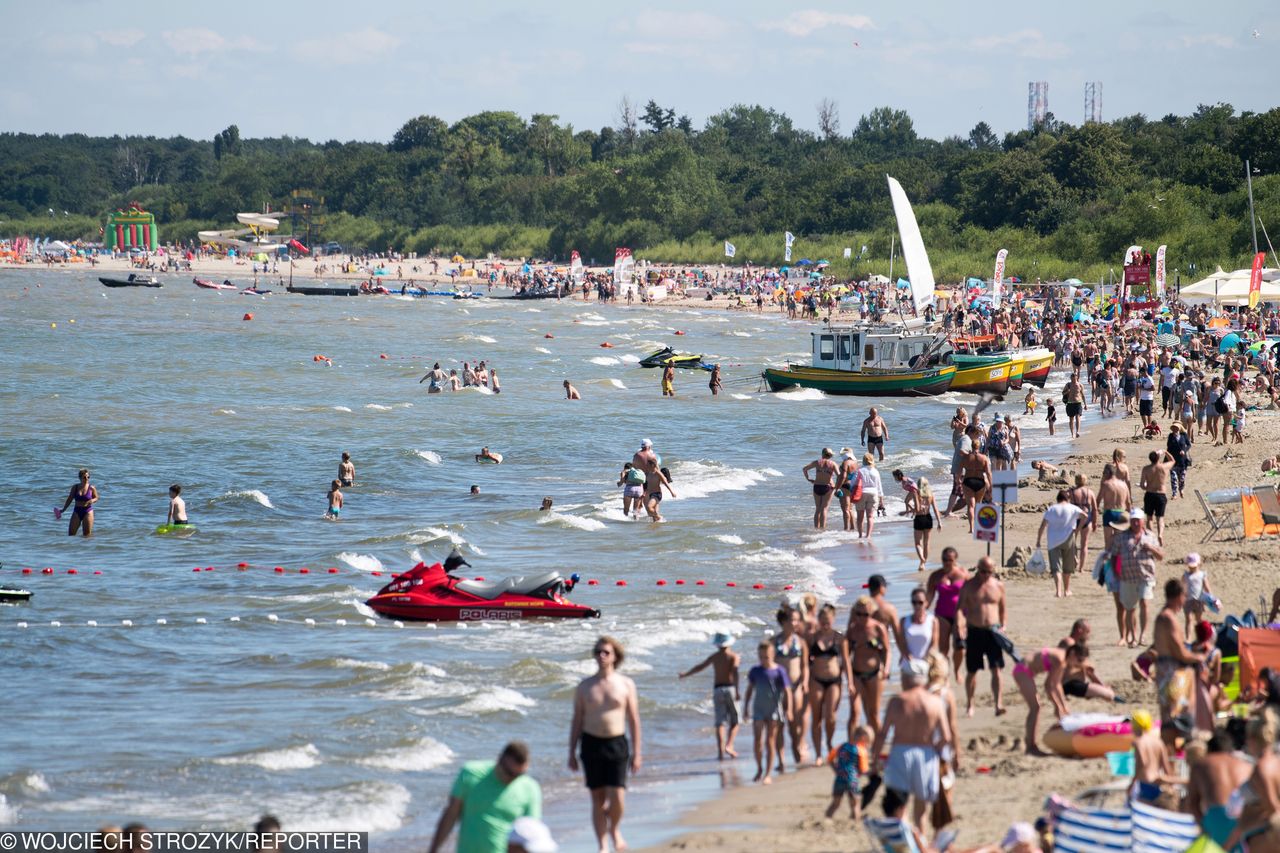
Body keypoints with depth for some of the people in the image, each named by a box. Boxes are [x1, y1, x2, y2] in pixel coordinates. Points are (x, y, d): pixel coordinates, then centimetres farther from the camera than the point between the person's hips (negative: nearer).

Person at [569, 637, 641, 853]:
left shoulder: (626, 685, 2)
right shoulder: (585, 687, 5)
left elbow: (634, 720, 5)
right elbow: (577, 721, 9)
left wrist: (636, 753, 2)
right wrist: (572, 752, 5)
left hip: (616, 744, -1)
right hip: (591, 743, 1)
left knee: (617, 798, -8)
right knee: (598, 798, 3)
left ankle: (614, 829, 23)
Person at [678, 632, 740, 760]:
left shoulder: (714, 657, 10)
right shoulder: (734, 656, 1)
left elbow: (700, 667, 21)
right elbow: (734, 672, -15)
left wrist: (686, 674, 38)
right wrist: (737, 691, -22)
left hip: (717, 690, 2)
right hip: (730, 688, -2)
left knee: (720, 722, 1)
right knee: (734, 721, 8)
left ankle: (720, 751, -11)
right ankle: (729, 746, -12)